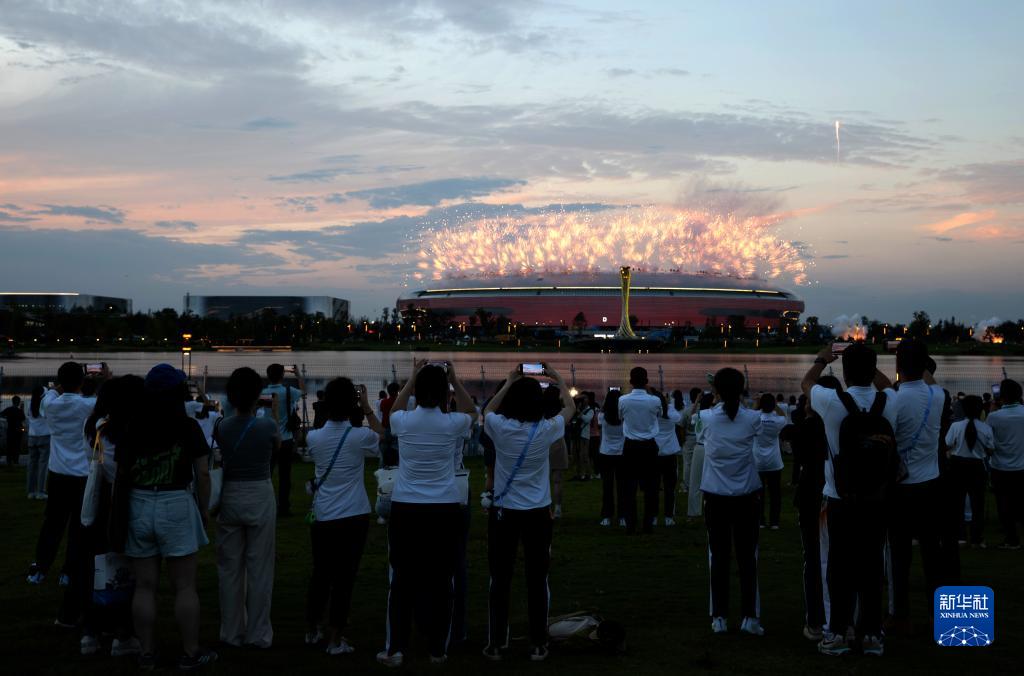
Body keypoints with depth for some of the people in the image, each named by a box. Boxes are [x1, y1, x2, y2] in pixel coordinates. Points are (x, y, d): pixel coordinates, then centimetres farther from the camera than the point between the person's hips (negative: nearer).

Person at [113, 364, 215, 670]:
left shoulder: (132, 429, 0)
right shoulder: (188, 427, -6)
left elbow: (121, 475, 4)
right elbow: (203, 474, -6)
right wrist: (203, 510, 7)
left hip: (138, 507, 3)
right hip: (176, 506, -3)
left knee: (145, 586, 10)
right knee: (184, 586, 5)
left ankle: (146, 653, 17)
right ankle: (191, 653, 12)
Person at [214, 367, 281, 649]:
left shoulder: (221, 427, -6)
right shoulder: (267, 426, -13)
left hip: (229, 498, 2)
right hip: (260, 498, -2)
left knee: (229, 568, 13)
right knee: (259, 569, 6)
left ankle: (232, 632, 20)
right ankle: (259, 634, 12)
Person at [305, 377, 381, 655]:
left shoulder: (314, 437, -4)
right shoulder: (361, 436, -11)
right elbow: (381, 436, 12)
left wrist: (332, 405, 16)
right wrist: (367, 408, 14)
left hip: (322, 518, 3)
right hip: (353, 518, -3)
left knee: (320, 575, 17)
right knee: (344, 578, 3)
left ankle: (312, 631, 29)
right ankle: (335, 640, 8)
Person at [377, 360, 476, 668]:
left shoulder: (403, 422, -4)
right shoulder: (452, 424, -6)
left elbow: (394, 409, 22)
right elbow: (471, 411, 18)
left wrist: (412, 378, 22)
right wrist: (455, 379, 14)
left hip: (405, 509, 1)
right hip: (443, 510, 0)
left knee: (402, 578, 7)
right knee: (439, 580, 7)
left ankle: (395, 648, 9)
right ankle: (438, 649, 15)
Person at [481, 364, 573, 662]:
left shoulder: (499, 427, -8)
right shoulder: (546, 430, -10)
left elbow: (487, 410, 18)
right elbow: (570, 408, 11)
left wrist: (509, 382, 22)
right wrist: (557, 378, 21)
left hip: (503, 512, 1)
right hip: (537, 513, -1)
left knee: (500, 579, 8)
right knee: (537, 579, 7)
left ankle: (496, 643, 13)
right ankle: (538, 645, 12)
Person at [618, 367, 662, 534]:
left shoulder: (623, 400, -9)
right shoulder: (655, 401, -9)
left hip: (630, 446, 0)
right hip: (649, 447, 0)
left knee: (630, 486, 4)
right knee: (650, 486, 8)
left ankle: (631, 525, 3)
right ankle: (648, 524, 9)